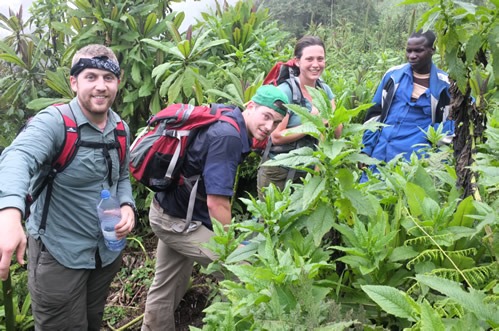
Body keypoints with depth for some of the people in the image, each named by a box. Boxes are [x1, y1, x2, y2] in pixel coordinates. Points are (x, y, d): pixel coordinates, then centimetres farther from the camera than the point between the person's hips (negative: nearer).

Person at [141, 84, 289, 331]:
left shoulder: (228, 123, 3)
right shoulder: (228, 136, -26)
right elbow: (216, 203, -28)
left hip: (171, 212, 9)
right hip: (178, 220, -9)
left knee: (167, 288, 23)